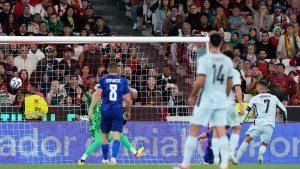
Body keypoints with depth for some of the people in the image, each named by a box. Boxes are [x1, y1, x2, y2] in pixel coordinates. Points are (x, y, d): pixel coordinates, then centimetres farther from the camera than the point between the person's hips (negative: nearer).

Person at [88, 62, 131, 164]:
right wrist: (128, 112, 21)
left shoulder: (103, 80, 4)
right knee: (116, 136, -7)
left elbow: (97, 95, -9)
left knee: (105, 136, 15)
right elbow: (128, 99, 6)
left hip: (105, 111, 1)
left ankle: (105, 160, 24)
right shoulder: (123, 81, 6)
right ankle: (114, 157, -27)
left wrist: (90, 109, -12)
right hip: (118, 111, -1)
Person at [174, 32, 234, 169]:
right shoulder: (227, 61, 6)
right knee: (221, 132, 3)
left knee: (193, 131, 3)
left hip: (205, 101, -4)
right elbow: (230, 84, 13)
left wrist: (192, 96, -3)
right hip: (221, 101, 4)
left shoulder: (204, 59, -10)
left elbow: (200, 82, -17)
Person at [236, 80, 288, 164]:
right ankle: (261, 154, -21)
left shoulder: (255, 98, 6)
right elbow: (284, 110, 17)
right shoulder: (274, 98, 13)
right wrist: (285, 119, 36)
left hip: (258, 123, -2)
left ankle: (236, 159, 5)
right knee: (264, 144, 13)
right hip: (270, 126, 2)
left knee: (247, 140, 11)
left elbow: (246, 111, 2)